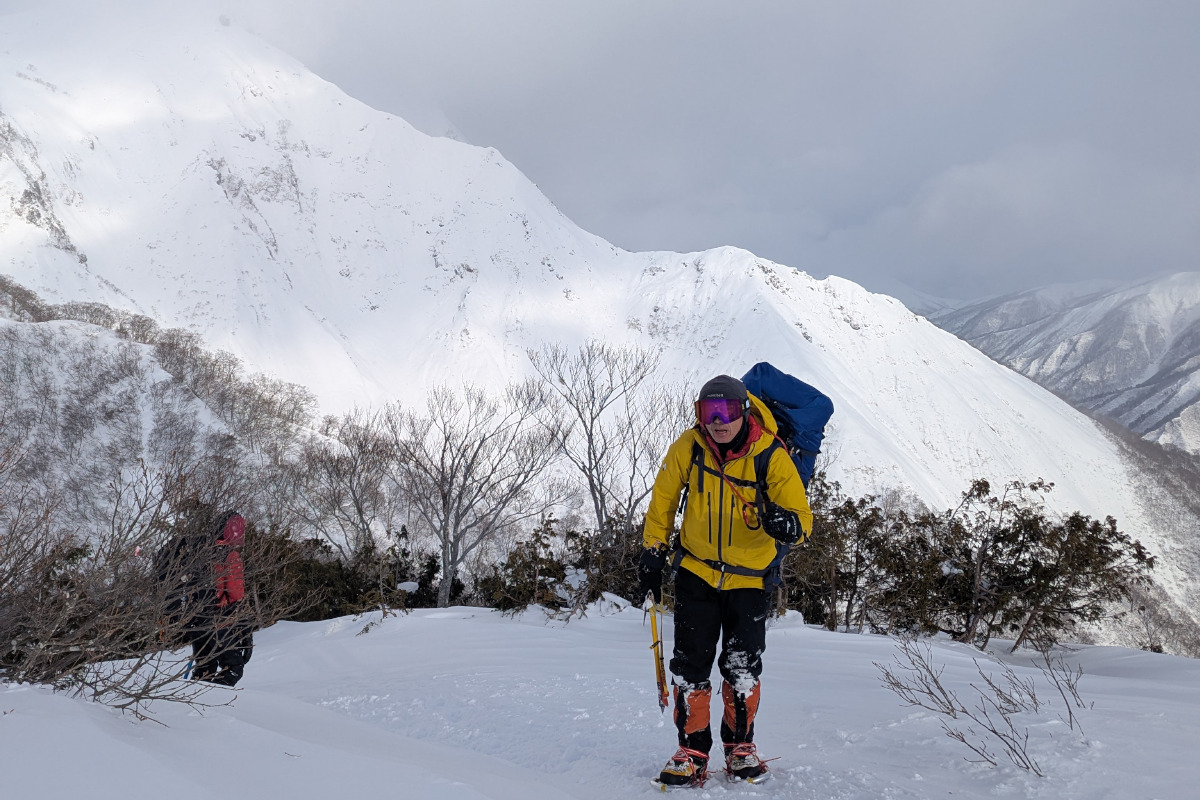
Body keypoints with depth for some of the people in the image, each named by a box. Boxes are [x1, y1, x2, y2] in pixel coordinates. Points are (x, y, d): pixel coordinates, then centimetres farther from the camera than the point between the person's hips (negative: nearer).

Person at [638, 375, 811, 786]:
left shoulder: (771, 456, -18)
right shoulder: (689, 447, -11)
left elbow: (801, 516, -16)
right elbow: (664, 496, 5)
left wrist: (788, 525, -39)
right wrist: (653, 550, 4)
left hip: (749, 578, -1)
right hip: (695, 570, 2)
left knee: (743, 666, -3)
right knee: (691, 663, 0)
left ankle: (740, 747, 16)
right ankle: (692, 751, 11)